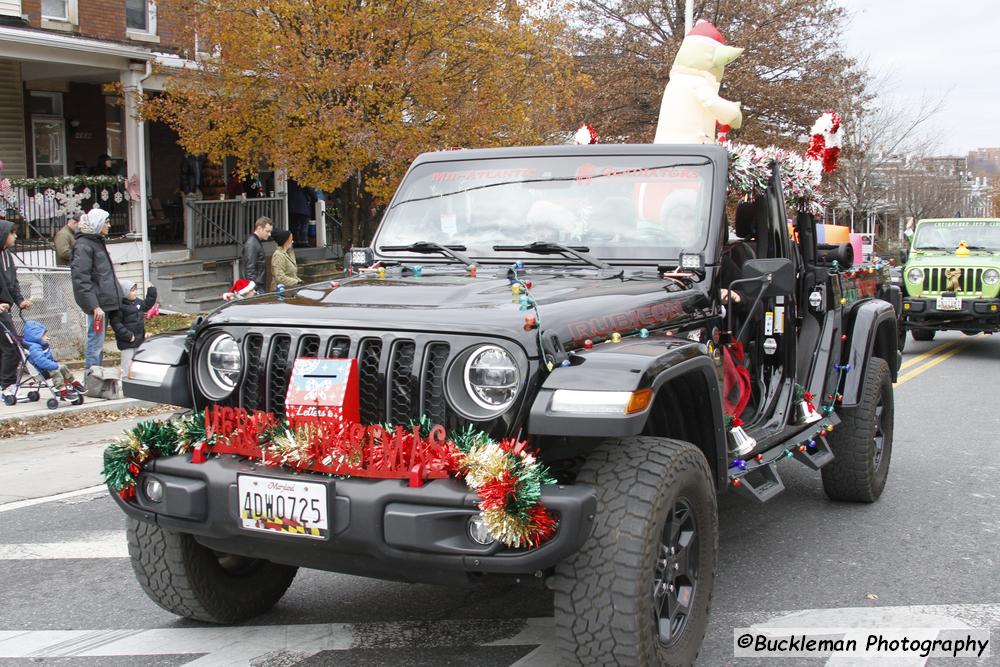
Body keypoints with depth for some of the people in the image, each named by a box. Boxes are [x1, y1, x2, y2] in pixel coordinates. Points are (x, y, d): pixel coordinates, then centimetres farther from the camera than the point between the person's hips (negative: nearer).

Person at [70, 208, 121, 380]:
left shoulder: (98, 242, 19)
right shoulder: (83, 245, -11)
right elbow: (80, 278, -18)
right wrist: (94, 306, -23)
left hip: (104, 302, 10)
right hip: (97, 303, -10)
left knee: (98, 346, 14)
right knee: (95, 344, -8)